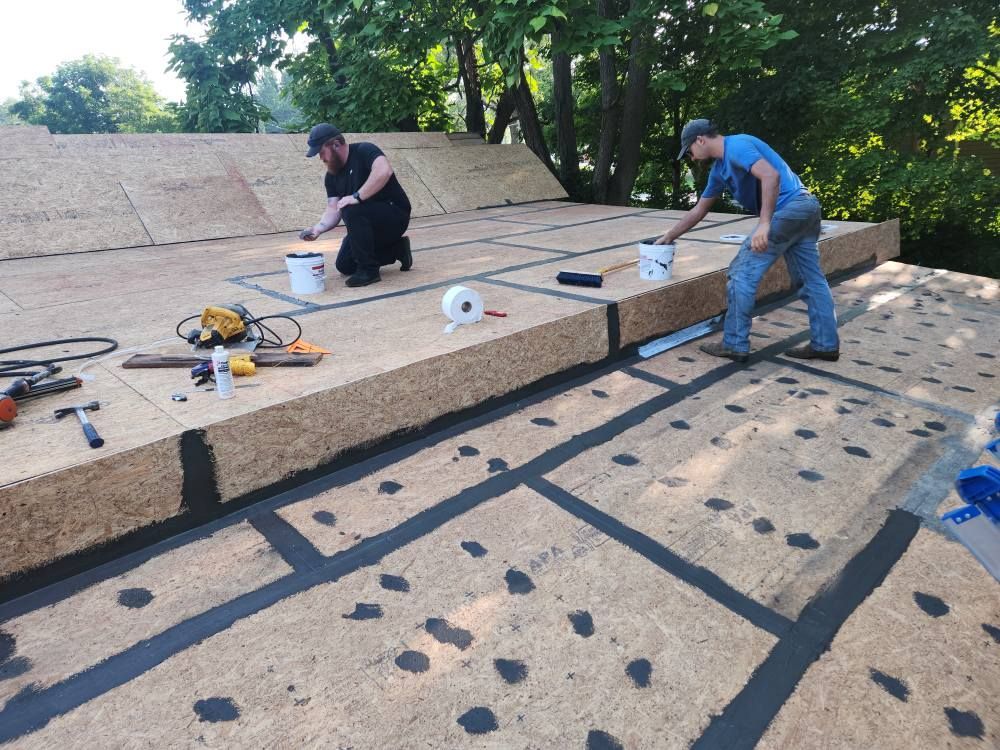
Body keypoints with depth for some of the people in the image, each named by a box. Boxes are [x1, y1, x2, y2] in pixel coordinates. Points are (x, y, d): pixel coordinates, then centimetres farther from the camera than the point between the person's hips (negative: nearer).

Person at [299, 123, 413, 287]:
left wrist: (357, 196, -33)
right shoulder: (332, 175, 6)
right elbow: (333, 210, 1)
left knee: (352, 211, -33)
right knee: (345, 266, 4)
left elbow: (384, 171, -36)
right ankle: (397, 249, 15)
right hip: (369, 225, 9)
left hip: (395, 216, -9)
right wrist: (318, 228, -17)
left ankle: (368, 270, -19)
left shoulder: (364, 151, -15)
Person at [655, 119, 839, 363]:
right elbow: (698, 211, 29)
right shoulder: (719, 170, 20)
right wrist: (668, 238, 32)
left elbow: (771, 175, -24)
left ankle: (735, 345, 0)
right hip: (807, 208, 10)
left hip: (788, 209, -10)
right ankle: (826, 345, 16)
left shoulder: (737, 146, -9)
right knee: (811, 280, 11)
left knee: (743, 273, -5)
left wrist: (764, 224, -29)